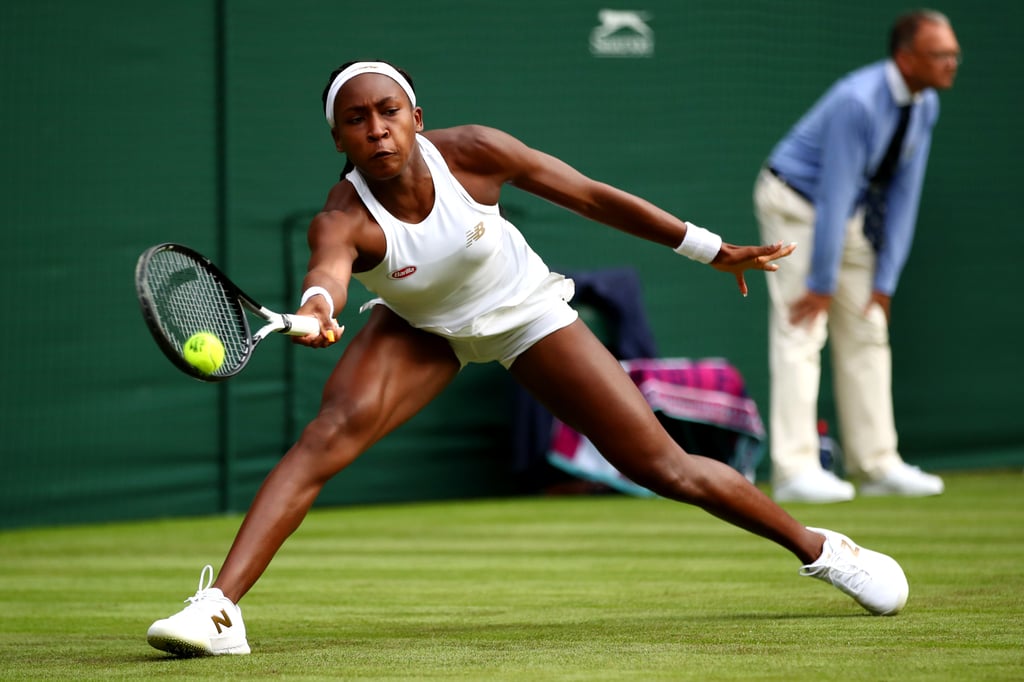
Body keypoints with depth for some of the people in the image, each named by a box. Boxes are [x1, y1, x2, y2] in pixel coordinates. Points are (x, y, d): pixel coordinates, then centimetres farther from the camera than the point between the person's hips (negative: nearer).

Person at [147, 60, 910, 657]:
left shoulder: (469, 153, -28)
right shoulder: (343, 219, -31)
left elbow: (593, 197, -16)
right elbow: (328, 270, -56)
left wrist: (712, 249, -10)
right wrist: (317, 307, -81)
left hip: (525, 315, 0)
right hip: (420, 328, 0)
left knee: (667, 469, -2)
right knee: (333, 427, -29)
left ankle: (820, 547, 19)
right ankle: (219, 608, -35)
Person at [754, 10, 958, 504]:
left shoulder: (925, 106, -6)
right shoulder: (858, 101, -31)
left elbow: (903, 193, -3)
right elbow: (835, 193, -29)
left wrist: (885, 281, -4)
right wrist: (822, 285, -25)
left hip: (850, 214, 8)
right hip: (795, 204, -8)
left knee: (867, 331, 6)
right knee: (801, 331, -14)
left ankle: (877, 466, 9)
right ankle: (794, 470, -16)